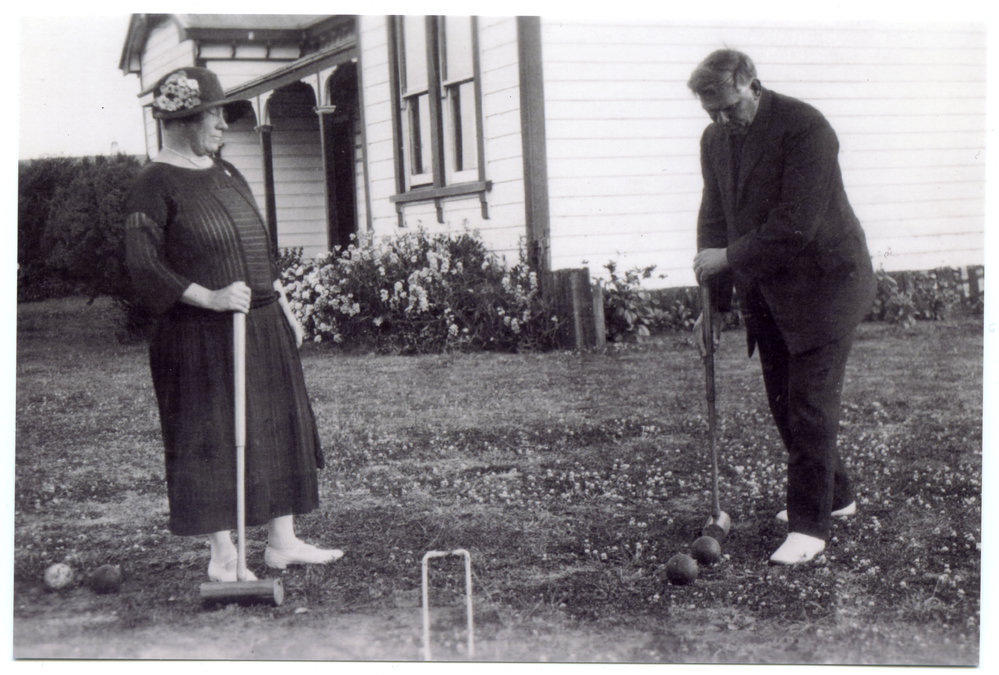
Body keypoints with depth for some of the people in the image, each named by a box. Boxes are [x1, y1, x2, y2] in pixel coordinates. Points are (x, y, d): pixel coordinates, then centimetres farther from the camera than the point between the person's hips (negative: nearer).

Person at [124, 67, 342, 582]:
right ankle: (223, 557, 9)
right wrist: (209, 298, -23)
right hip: (200, 337, -8)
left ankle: (282, 542, 20)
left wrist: (283, 307, 16)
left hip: (263, 326, 8)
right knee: (212, 439, -1)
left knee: (280, 428, 10)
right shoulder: (154, 186, -10)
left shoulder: (226, 173, 15)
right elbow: (143, 266, -16)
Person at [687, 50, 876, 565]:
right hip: (765, 291, 8)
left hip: (821, 282, -8)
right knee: (784, 403, 12)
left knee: (811, 405, -9)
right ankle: (835, 496, 30)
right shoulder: (714, 139, 5)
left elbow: (796, 223, -24)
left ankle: (809, 526, -3)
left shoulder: (804, 127, -18)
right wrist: (715, 298, 5)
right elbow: (714, 218, 11)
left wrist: (730, 257, -19)